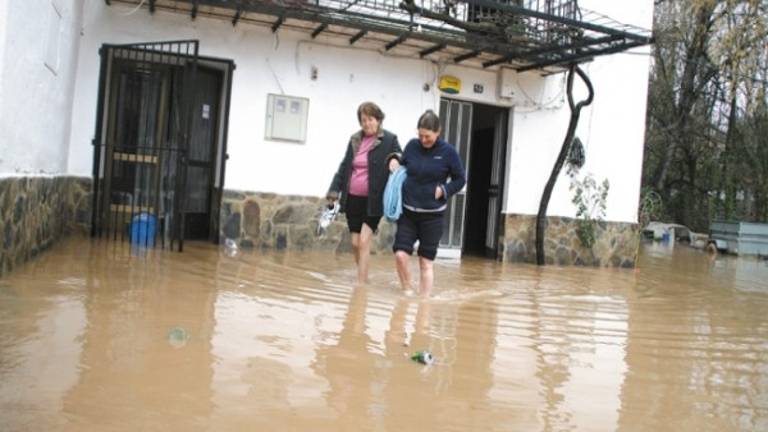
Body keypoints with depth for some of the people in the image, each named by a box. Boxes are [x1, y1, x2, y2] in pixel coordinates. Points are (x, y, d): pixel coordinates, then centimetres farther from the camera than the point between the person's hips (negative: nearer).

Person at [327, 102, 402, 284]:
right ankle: (364, 278, 28)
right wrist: (334, 190, 8)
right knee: (355, 243, 9)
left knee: (364, 241, -10)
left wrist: (395, 159, -22)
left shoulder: (389, 140, -4)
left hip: (373, 200, -5)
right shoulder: (355, 139, 11)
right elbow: (344, 166, 15)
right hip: (353, 198, 5)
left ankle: (360, 283, -1)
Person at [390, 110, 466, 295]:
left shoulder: (448, 151, -7)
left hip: (432, 214, -2)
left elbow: (460, 179, 1)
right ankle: (407, 294, 13)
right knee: (400, 255, -8)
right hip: (407, 211, 2)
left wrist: (443, 190, -13)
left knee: (426, 261, 5)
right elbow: (401, 167, 16)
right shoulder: (412, 145, 0)